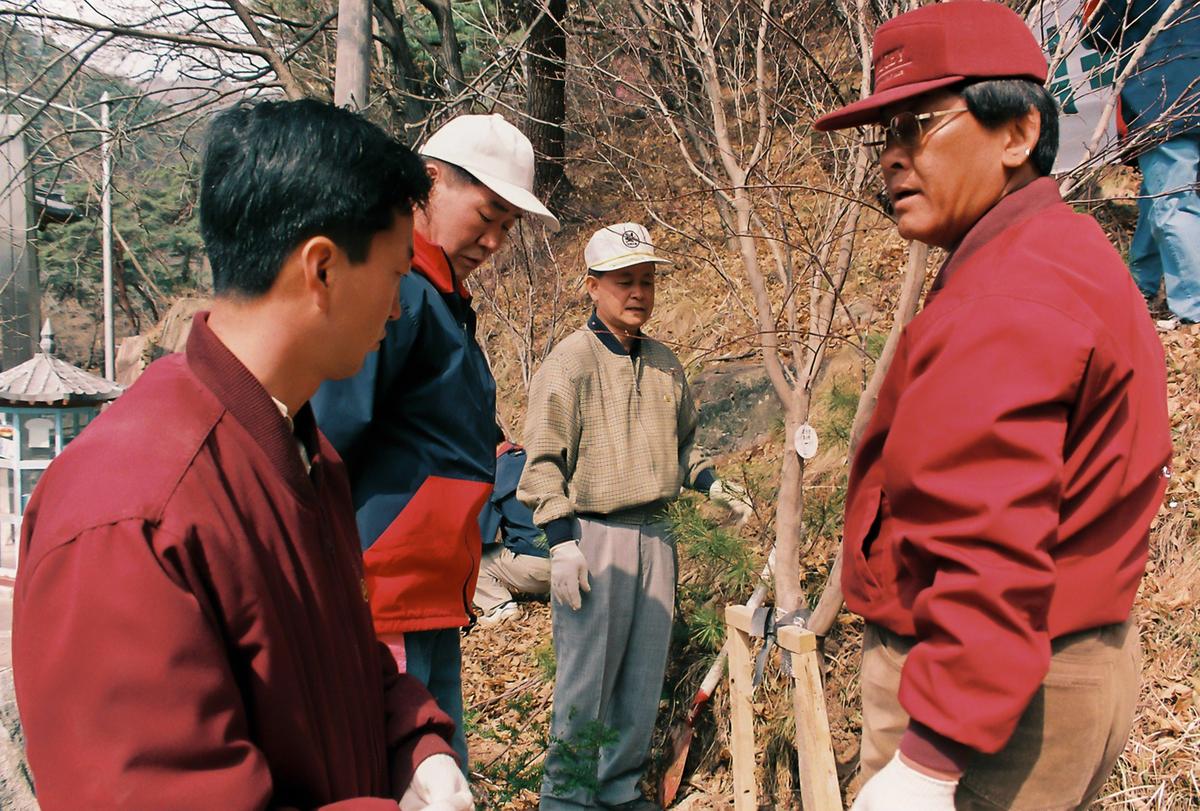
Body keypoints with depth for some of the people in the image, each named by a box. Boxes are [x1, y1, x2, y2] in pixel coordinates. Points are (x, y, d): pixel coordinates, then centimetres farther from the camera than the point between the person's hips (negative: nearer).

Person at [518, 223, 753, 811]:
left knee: (644, 676, 12)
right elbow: (543, 460, -10)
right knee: (587, 678, 0)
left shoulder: (665, 363, 13)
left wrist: (713, 484, 9)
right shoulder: (570, 361, -7)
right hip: (594, 536, -6)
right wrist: (560, 541, -15)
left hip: (654, 535, 6)